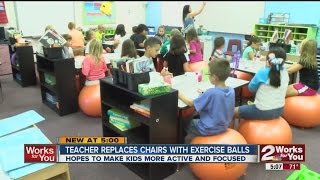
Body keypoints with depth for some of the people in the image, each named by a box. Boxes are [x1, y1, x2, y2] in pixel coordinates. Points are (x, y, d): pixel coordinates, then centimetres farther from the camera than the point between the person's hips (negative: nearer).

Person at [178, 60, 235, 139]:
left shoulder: (211, 92, -28)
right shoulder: (231, 90, -8)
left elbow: (191, 103, -17)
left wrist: (180, 95, -3)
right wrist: (205, 94, 4)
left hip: (208, 130, -7)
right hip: (223, 127, 7)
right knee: (195, 118, 28)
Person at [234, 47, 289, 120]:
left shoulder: (263, 72, -20)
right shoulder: (285, 72, -4)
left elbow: (251, 88, -4)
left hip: (263, 111, -7)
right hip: (279, 110, 7)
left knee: (234, 111, 11)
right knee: (250, 106, 33)